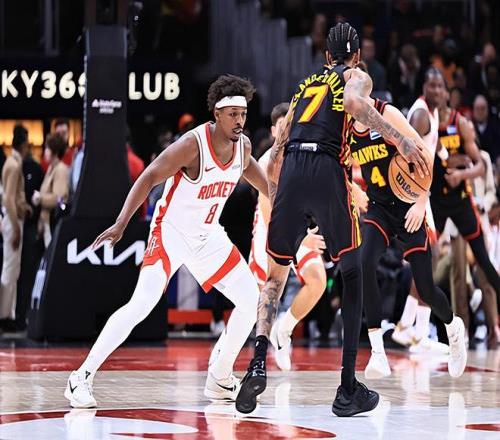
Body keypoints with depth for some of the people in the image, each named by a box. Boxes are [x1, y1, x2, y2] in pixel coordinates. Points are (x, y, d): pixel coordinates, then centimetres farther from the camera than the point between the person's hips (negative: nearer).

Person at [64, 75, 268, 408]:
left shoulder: (243, 145, -3)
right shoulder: (193, 144, -24)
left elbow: (250, 170, 22)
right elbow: (148, 178, -25)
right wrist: (121, 224, -34)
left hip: (208, 236, 7)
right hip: (171, 231, -7)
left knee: (252, 300, 3)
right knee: (142, 304, -22)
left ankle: (220, 380, 17)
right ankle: (82, 378, -17)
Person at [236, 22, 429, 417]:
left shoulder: (305, 85, 30)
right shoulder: (357, 76, 17)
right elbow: (353, 103, -11)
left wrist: (276, 199, 38)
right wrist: (401, 140, -13)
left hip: (290, 172, 4)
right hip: (328, 172, -4)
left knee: (276, 275, 18)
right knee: (352, 274, 11)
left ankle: (258, 362, -6)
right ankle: (349, 390, 7)